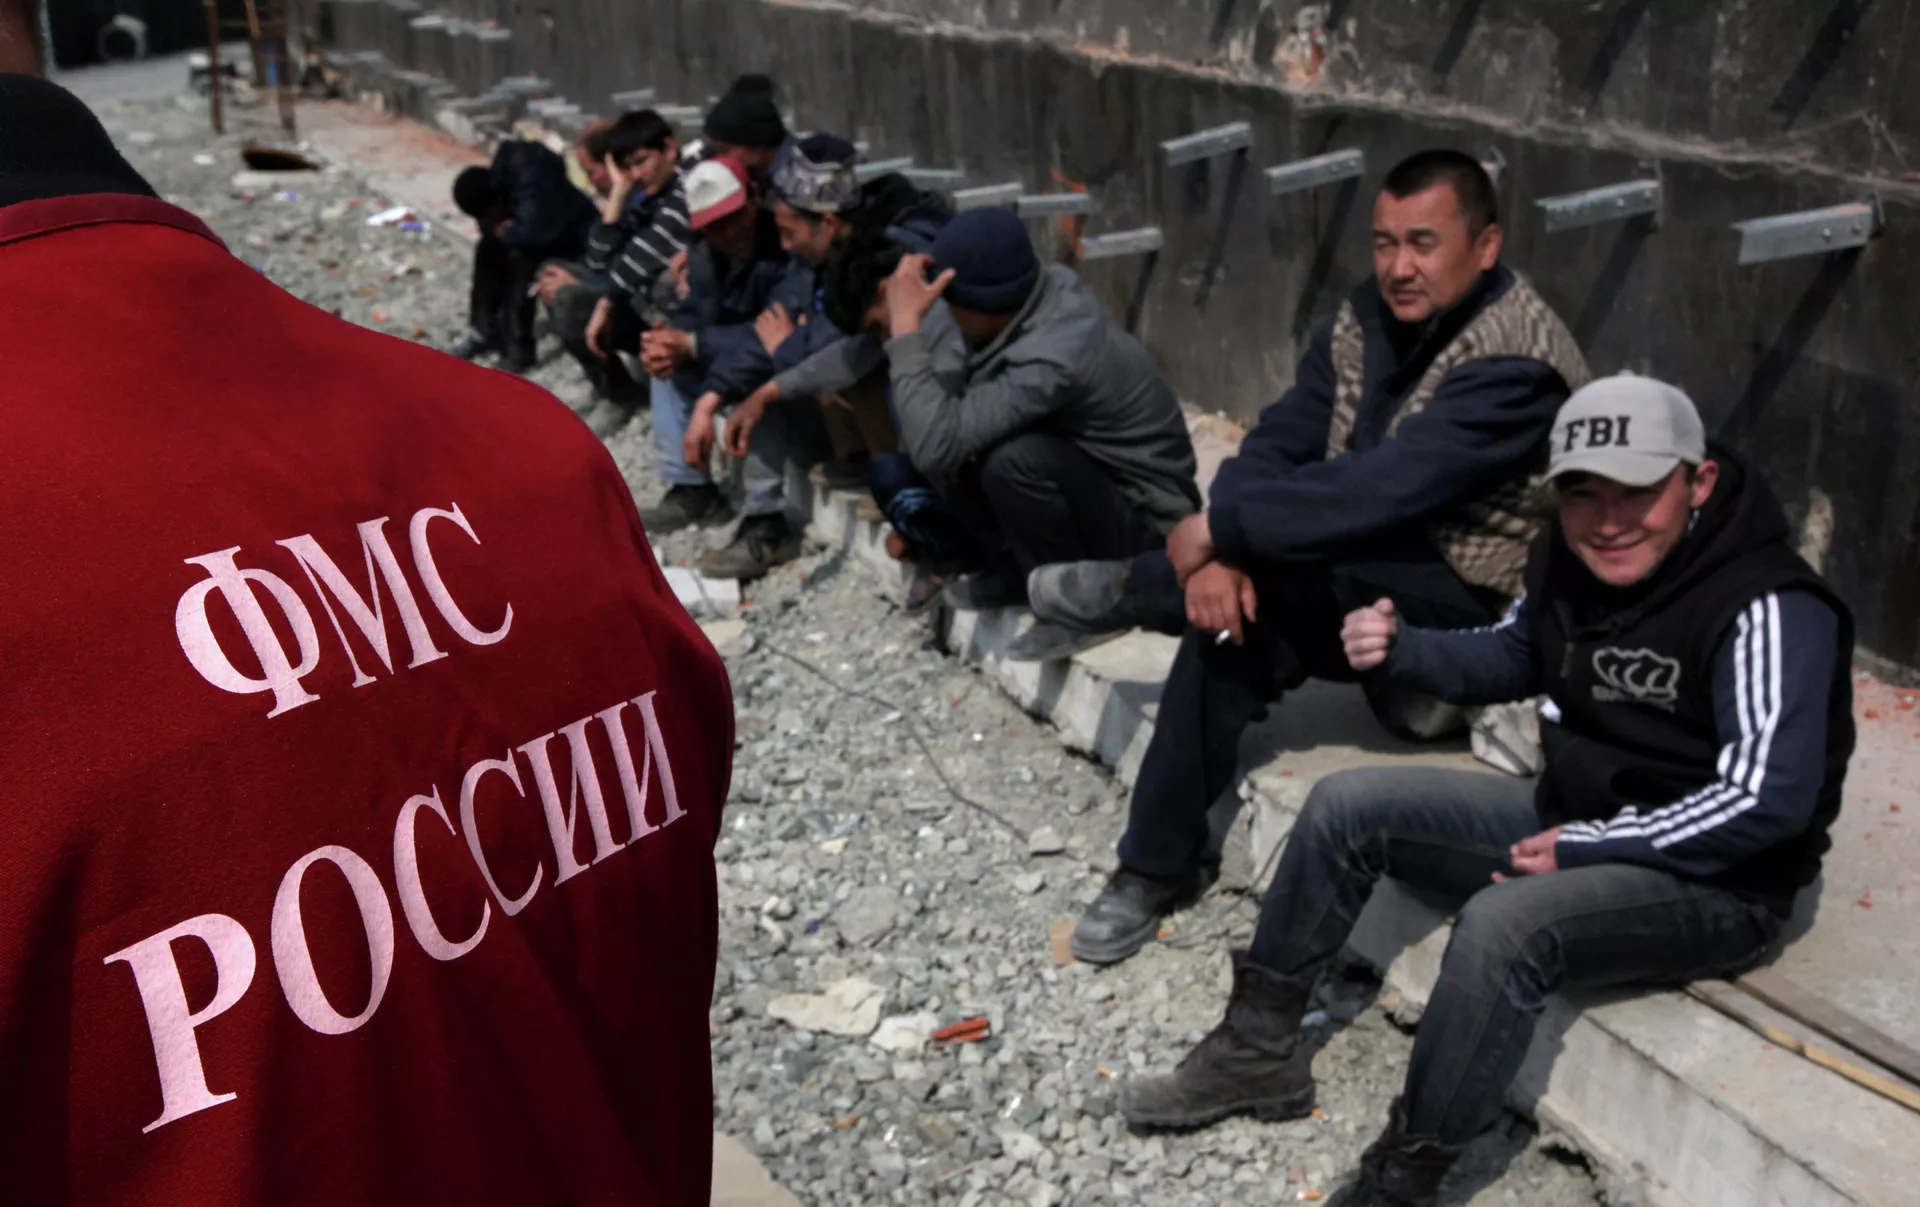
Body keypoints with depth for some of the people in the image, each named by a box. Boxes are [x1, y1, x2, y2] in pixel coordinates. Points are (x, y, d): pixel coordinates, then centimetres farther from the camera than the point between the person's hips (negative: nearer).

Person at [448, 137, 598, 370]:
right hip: (541, 233, 9)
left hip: (572, 241, -9)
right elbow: (490, 223, 1)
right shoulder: (502, 173, -9)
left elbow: (531, 233, -42)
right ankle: (484, 331, 6)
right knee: (489, 247, -3)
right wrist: (498, 227, -22)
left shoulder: (534, 185, -35)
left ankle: (517, 349, -19)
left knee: (520, 259, -28)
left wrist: (503, 230, -22)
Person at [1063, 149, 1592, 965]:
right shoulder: (1366, 321, 1)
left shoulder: (1514, 363, -23)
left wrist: (1219, 530, -27)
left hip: (1470, 614, -8)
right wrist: (1221, 553, -23)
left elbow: (1385, 489, -32)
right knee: (1231, 625, -17)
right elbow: (1276, 444, -4)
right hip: (1365, 589, 8)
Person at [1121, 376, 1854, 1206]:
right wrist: (1400, 650, -5)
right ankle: (1260, 1049, 11)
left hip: (1714, 883, -8)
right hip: (1571, 822, 8)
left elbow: (1768, 798, -28)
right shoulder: (1568, 561, -1)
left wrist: (1589, 850, -24)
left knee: (1503, 925, -36)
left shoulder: (1768, 610, -24)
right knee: (1347, 806, 1)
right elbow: (1509, 658, 16)